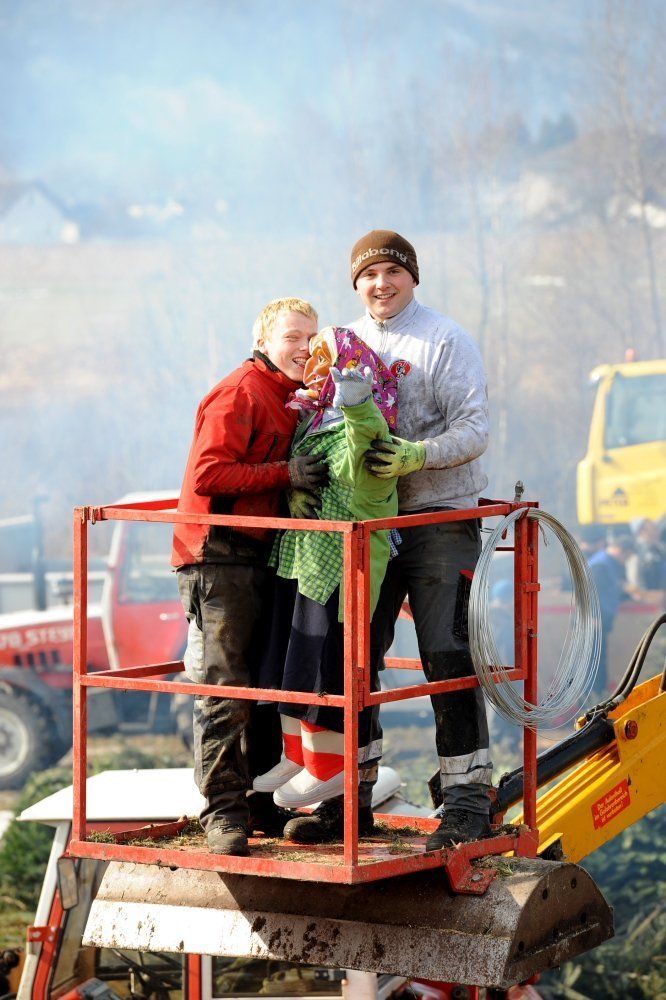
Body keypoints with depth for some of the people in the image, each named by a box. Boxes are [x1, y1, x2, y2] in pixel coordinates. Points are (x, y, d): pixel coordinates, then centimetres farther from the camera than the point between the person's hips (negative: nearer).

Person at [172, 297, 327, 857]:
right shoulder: (240, 395, -12)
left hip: (265, 556, 9)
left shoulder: (293, 400, 16)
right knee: (227, 690, -7)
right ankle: (223, 812, -4)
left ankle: (264, 803, 18)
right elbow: (208, 474, -21)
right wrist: (285, 473, -24)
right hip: (220, 556, -9)